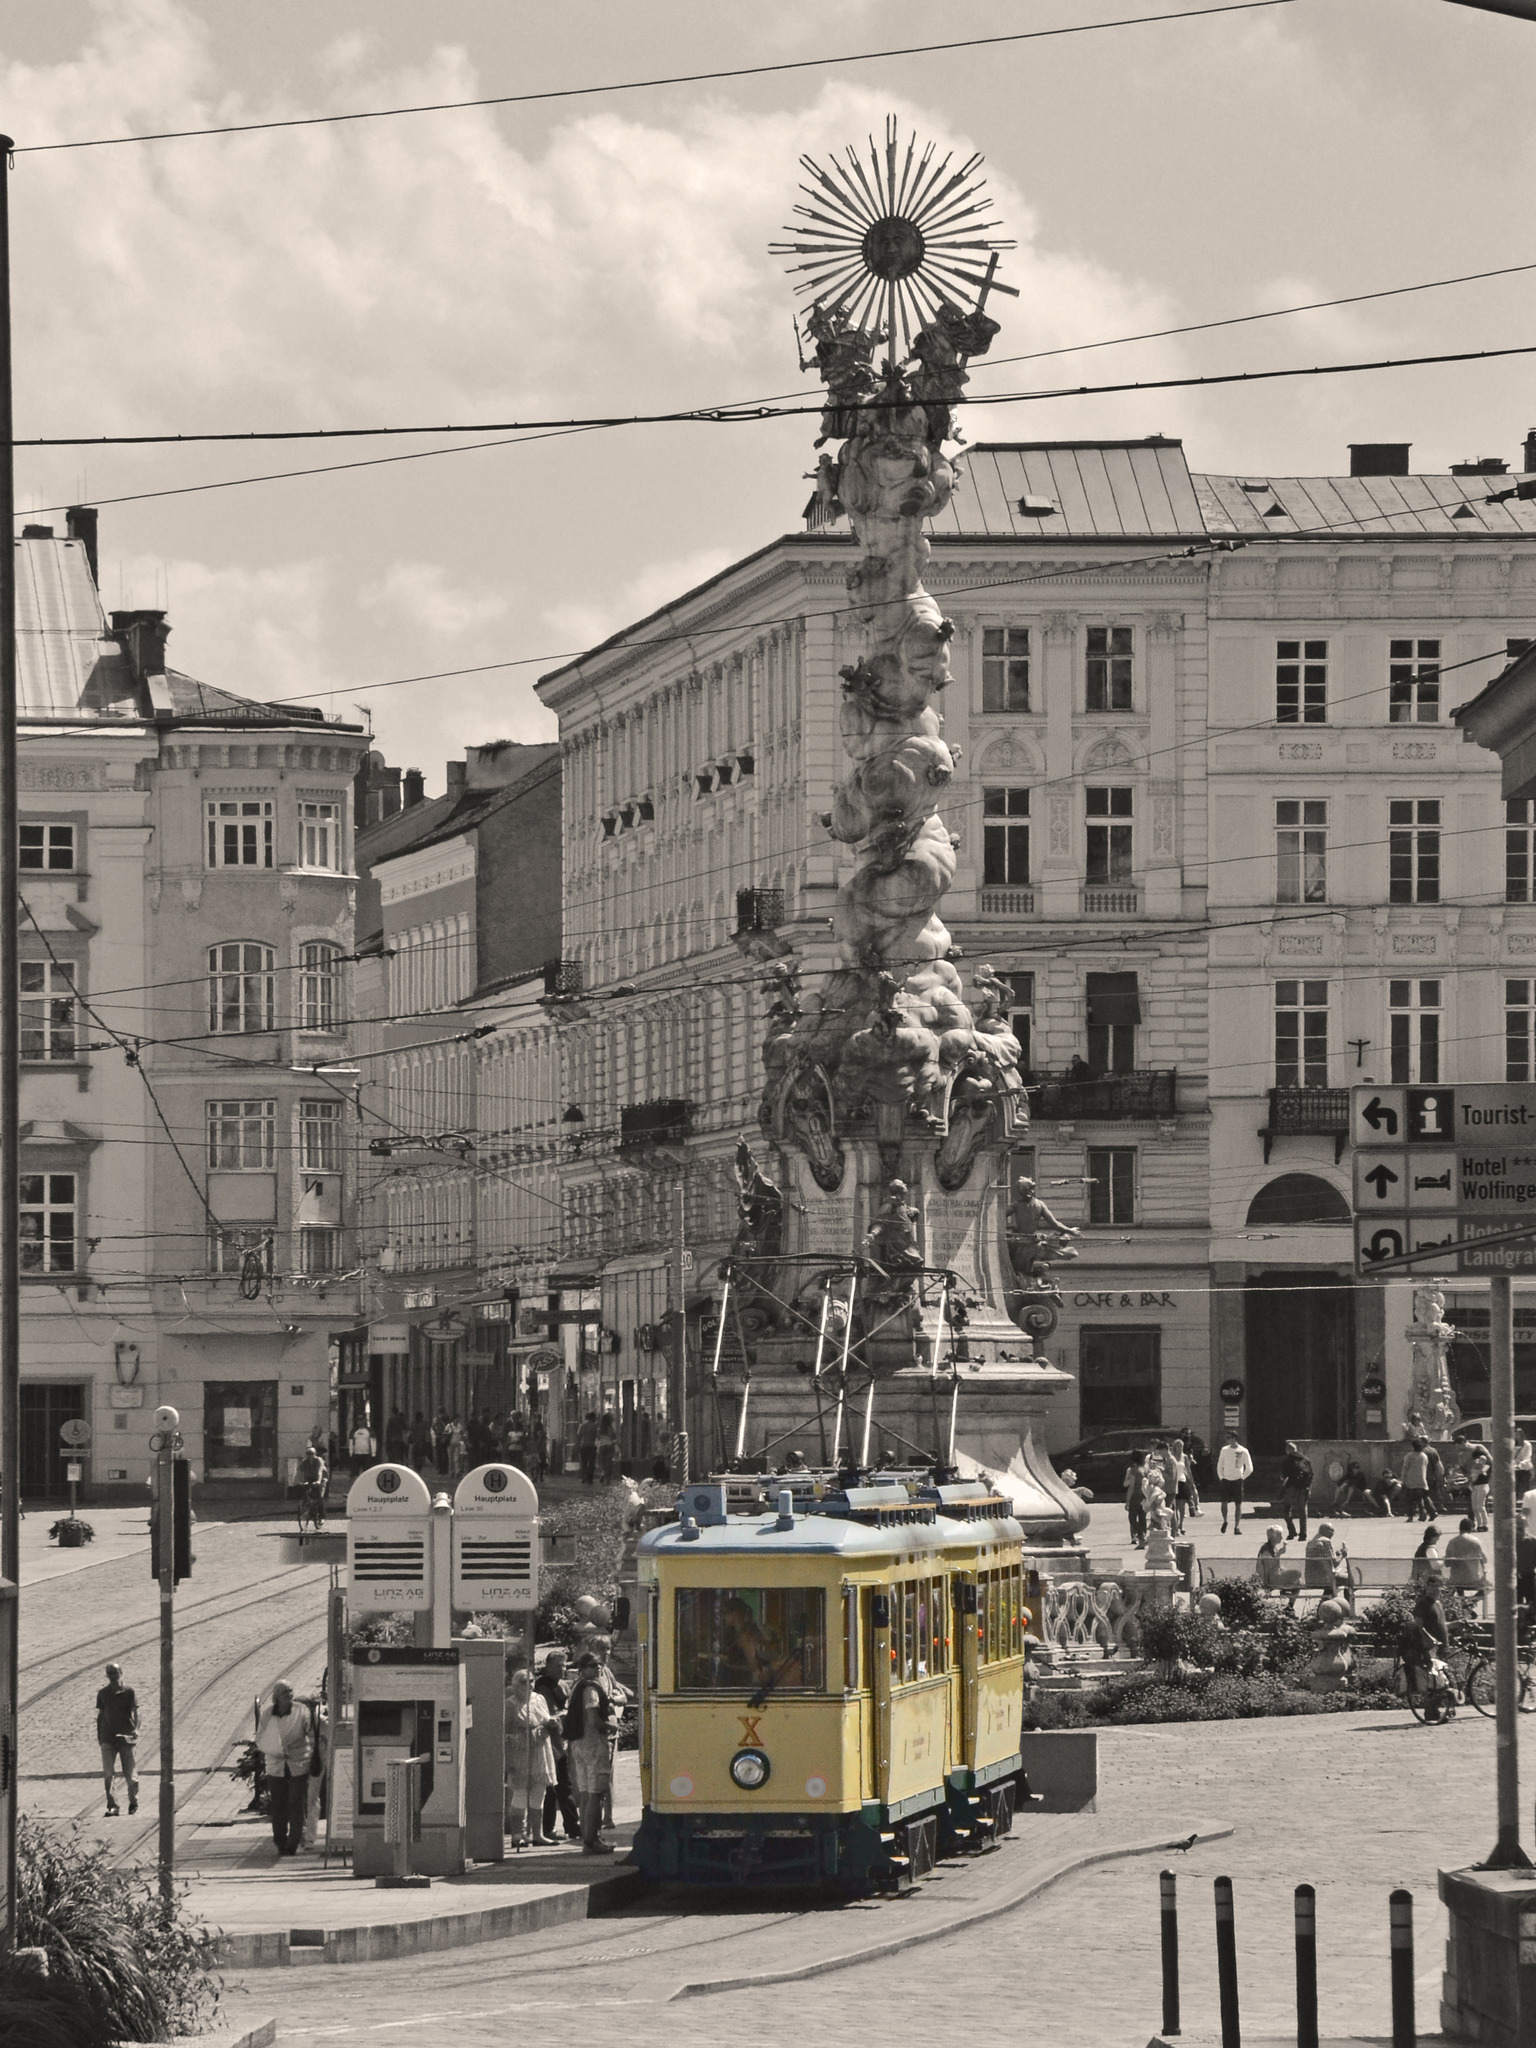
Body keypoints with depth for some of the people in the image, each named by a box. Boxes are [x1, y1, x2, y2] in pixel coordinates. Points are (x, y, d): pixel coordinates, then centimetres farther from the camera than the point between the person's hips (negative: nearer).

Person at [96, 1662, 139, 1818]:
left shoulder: (128, 1691, -2)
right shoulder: (103, 1693, 6)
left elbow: (135, 1711, -6)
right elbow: (100, 1715, 13)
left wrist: (136, 1729, -23)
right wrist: (98, 1736, 12)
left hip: (125, 1737, -2)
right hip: (107, 1738, 2)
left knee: (130, 1774, 5)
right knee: (107, 1774, -10)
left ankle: (133, 1803, 25)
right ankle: (112, 1805, -5)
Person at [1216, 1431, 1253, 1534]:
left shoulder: (1243, 1451, -5)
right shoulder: (1224, 1450, 4)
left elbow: (1249, 1468, 1)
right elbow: (1219, 1465, 13)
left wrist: (1242, 1478, -2)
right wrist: (1221, 1477, 5)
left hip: (1237, 1480, -2)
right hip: (1226, 1479, 2)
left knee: (1238, 1504, -1)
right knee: (1224, 1502, -6)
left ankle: (1236, 1526, 4)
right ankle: (1224, 1521, 16)